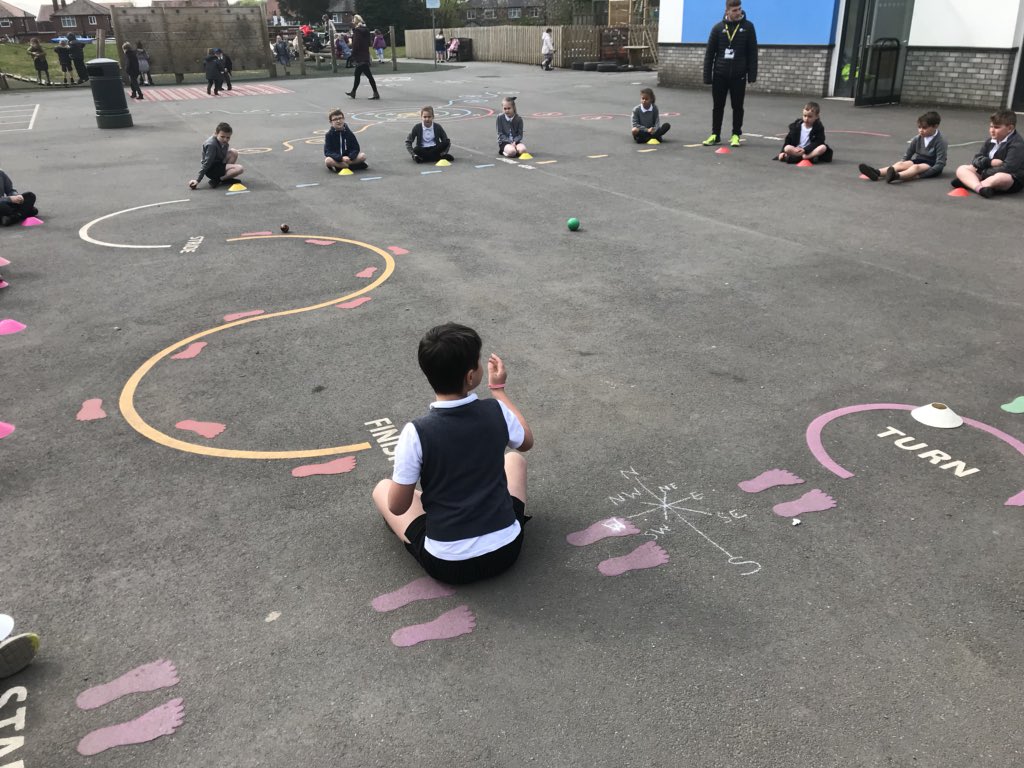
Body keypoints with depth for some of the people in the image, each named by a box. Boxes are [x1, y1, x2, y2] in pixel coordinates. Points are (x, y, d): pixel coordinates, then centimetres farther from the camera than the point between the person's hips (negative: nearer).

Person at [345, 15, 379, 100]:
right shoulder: (365, 30, 12)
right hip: (365, 55, 9)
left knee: (368, 75, -8)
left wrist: (353, 55, -11)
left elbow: (355, 44, -17)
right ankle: (353, 92, 27)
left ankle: (376, 93, -8)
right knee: (357, 74, 17)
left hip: (360, 57, -9)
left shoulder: (357, 31, -13)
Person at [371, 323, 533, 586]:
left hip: (446, 564, -2)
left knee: (382, 488, 20)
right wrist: (499, 389, 20)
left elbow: (397, 507, -9)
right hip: (506, 550, 3)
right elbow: (526, 442, 12)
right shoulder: (496, 411, -13)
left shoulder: (416, 432, -20)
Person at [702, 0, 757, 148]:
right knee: (718, 106, 6)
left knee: (737, 106, 4)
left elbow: (752, 52, 0)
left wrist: (752, 75, -7)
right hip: (720, 74, 1)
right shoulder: (718, 27, 1)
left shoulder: (747, 26, 0)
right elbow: (709, 53, 2)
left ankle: (736, 135, 14)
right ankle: (715, 135, 16)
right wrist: (707, 76, -3)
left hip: (738, 74, -1)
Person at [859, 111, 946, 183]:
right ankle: (877, 172, -52)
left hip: (931, 166, -5)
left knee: (916, 167, -36)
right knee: (901, 164, -24)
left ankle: (897, 176, -70)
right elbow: (906, 156, 10)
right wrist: (903, 166, -9)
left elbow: (940, 164, -18)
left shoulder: (940, 142, -11)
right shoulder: (917, 139, 4)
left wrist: (924, 174, -31)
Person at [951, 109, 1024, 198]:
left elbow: (1007, 168, -23)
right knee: (961, 169, -7)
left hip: (1013, 180, -8)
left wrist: (984, 172, -14)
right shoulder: (991, 141, 8)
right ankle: (979, 188, -38)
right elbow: (976, 160, 4)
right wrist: (990, 162, -17)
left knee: (1002, 177, -43)